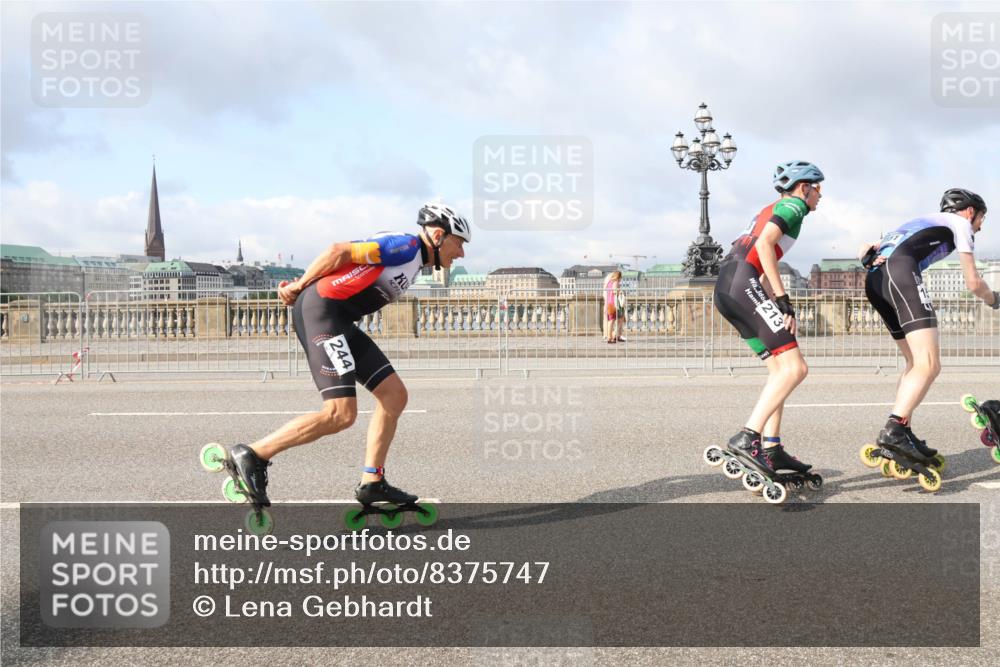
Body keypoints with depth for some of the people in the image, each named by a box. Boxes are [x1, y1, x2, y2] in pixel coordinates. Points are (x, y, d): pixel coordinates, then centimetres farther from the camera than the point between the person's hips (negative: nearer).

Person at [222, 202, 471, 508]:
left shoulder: (413, 261, 21)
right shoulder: (407, 245, -9)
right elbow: (339, 252, -13)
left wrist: (300, 288, 6)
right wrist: (300, 286, -3)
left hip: (340, 322, 10)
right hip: (321, 310, -10)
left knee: (394, 395, 6)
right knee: (341, 414, -16)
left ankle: (371, 483, 11)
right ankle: (252, 455, -7)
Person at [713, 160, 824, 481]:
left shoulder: (771, 210, 32)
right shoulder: (793, 205, 4)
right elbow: (764, 244, -14)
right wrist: (783, 301, -16)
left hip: (725, 289, 10)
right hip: (743, 284, -10)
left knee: (780, 369, 14)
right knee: (795, 368, -13)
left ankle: (771, 449, 12)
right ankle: (746, 438, -20)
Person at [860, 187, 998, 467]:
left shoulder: (922, 222, 39)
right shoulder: (958, 223, 18)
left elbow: (865, 248, 33)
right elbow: (973, 283, 14)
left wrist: (870, 260, 11)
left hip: (874, 281, 9)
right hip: (900, 272, -9)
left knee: (916, 362, 16)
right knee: (929, 365, -15)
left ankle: (902, 433, 14)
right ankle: (893, 430, -29)